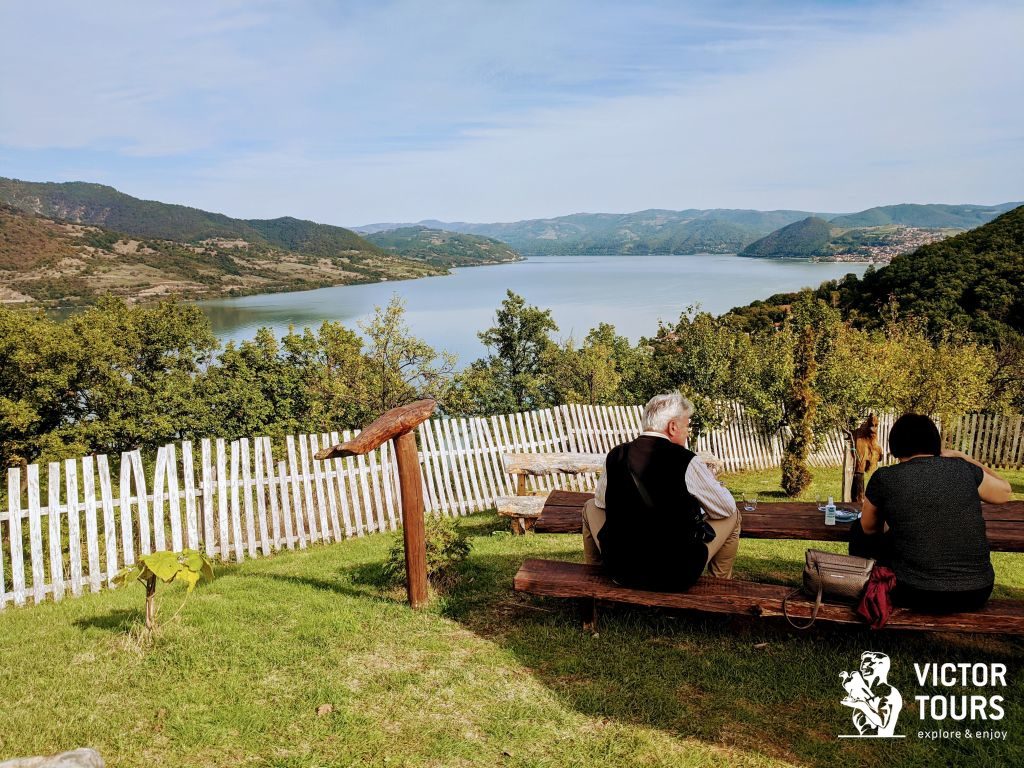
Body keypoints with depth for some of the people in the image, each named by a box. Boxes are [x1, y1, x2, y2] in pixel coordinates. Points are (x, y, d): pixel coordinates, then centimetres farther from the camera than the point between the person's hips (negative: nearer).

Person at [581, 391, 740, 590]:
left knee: (591, 507, 29)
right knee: (732, 516, 17)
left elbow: (600, 500, 13)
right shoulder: (687, 462, -15)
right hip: (679, 577, -2)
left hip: (621, 572, 3)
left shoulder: (615, 455, -6)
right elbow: (726, 508, -1)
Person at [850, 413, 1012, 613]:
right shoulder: (964, 469, 0)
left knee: (859, 531, 22)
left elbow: (868, 528, 12)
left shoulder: (885, 477, -7)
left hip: (916, 595, -3)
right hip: (976, 594, 4)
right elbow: (1004, 492, 22)